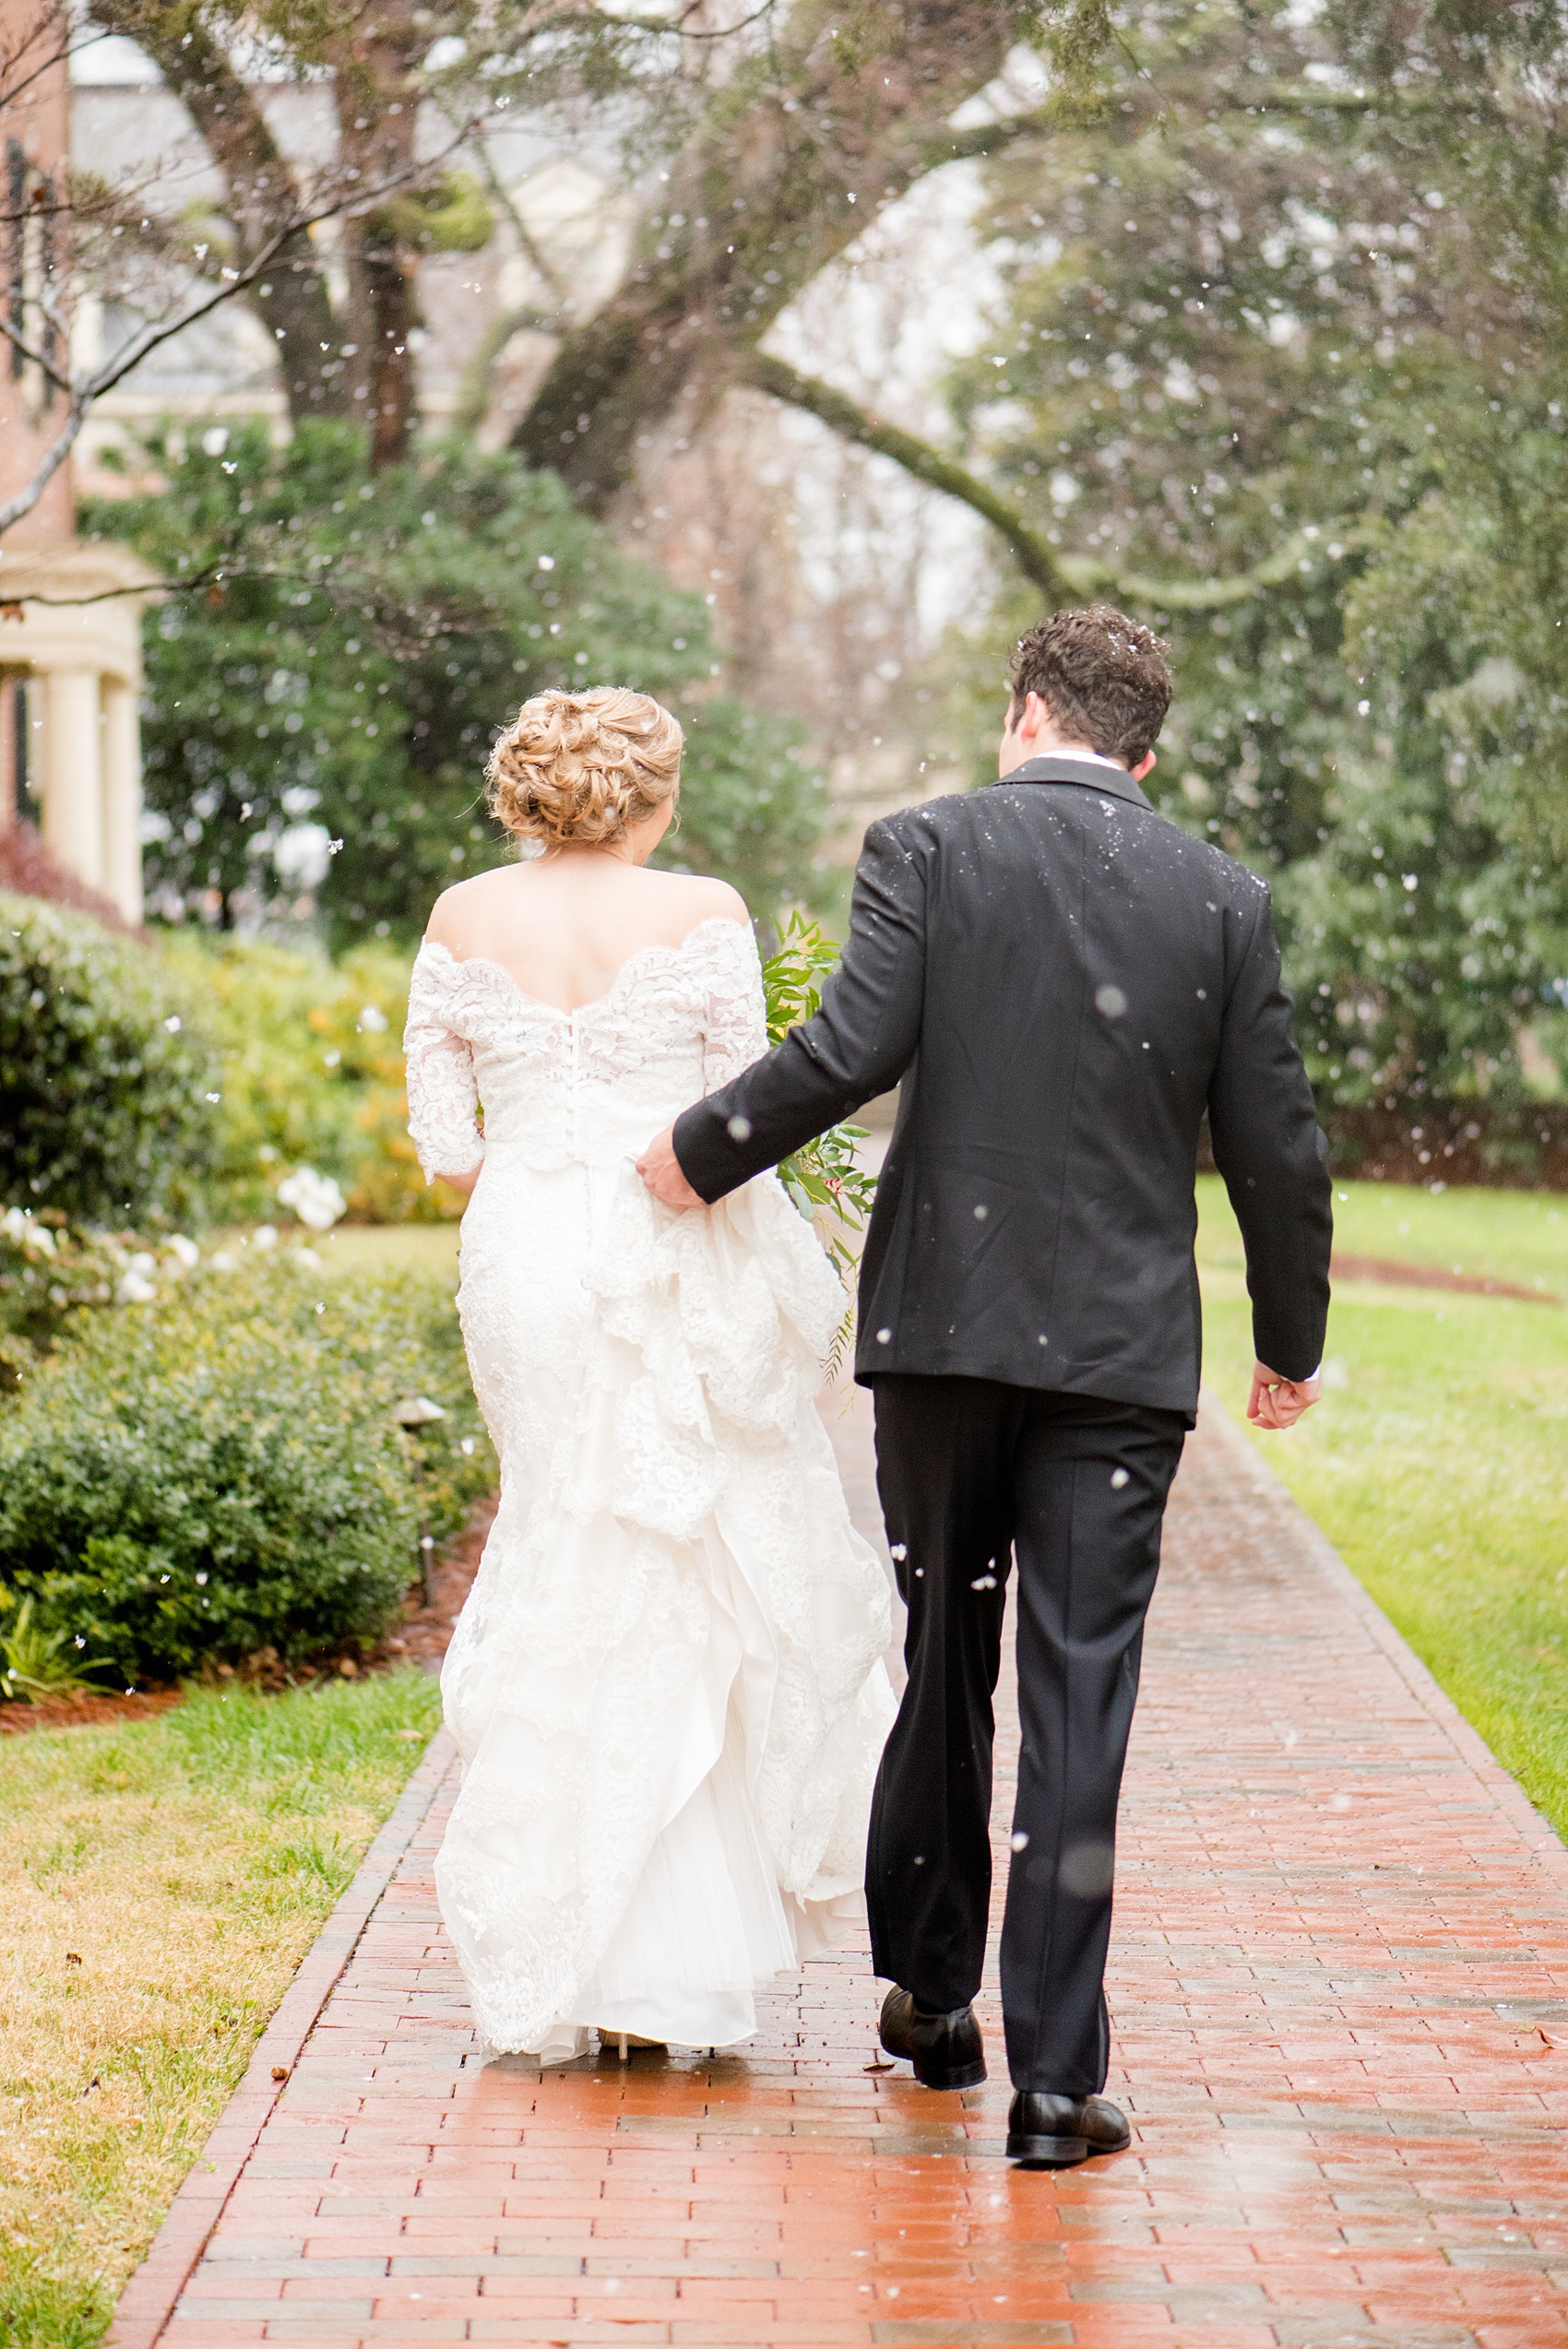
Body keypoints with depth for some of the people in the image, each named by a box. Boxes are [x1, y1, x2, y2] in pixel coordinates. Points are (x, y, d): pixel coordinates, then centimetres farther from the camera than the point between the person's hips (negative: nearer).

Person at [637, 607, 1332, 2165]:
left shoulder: (929, 849, -2)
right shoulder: (1221, 898, 3)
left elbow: (850, 1050, -15)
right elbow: (1277, 1148, 5)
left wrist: (700, 1156, 1)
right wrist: (1290, 1341, 19)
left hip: (947, 1330, 0)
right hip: (1124, 1351, 0)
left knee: (944, 1667, 16)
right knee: (1081, 1700, 0)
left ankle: (930, 1998, 28)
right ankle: (1055, 2073, -3)